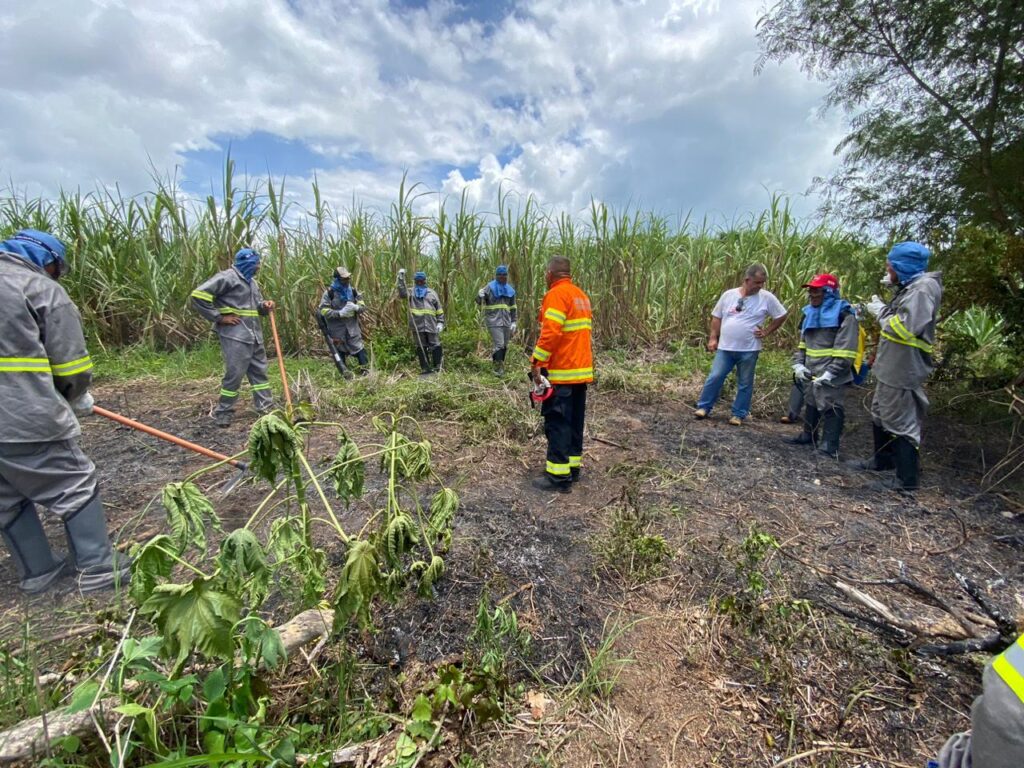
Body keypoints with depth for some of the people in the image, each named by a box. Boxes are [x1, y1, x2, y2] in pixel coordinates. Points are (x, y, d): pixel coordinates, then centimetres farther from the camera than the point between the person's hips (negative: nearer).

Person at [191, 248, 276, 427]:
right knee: (234, 373, -5)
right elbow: (198, 295, -15)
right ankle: (223, 412, 9)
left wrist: (265, 306, 2)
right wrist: (219, 318, -14)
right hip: (235, 334, -8)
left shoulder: (252, 282, 17)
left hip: (254, 334, 9)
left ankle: (266, 407, 19)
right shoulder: (227, 277, -10)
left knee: (259, 370, 11)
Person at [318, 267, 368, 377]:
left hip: (352, 326, 2)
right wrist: (340, 313, -22)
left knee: (359, 348, -1)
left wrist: (356, 307, -18)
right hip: (337, 328, -2)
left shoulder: (353, 291, 3)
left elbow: (363, 307, 5)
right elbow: (323, 311, -12)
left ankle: (364, 369, 8)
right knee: (340, 351, 9)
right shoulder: (329, 293, -8)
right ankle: (344, 372, 20)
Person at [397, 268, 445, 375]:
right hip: (417, 326, 0)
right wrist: (401, 278, -13)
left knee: (435, 346, 1)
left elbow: (439, 309, 12)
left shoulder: (431, 293, 13)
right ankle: (425, 368, 14)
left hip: (431, 325, 0)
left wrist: (440, 322, 6)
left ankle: (437, 367, 14)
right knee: (421, 347, 5)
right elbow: (402, 293, -10)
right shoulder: (411, 292, 11)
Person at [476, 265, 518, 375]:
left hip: (506, 322, 6)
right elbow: (479, 301, -4)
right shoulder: (490, 287, -1)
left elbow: (513, 308, 19)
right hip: (494, 321, -6)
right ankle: (498, 368, -6)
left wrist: (513, 322, 13)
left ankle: (500, 366, 24)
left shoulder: (510, 290, 15)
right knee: (499, 345, -14)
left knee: (505, 346, 10)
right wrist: (480, 296, -27)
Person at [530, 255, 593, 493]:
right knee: (574, 420, 13)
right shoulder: (581, 295, 17)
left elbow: (550, 333, -20)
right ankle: (573, 468, 22)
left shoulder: (556, 295, -11)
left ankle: (559, 476, 1)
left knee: (557, 423, -4)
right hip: (582, 369, 9)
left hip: (561, 372, -9)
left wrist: (537, 363, -17)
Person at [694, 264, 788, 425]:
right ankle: (704, 407, 11)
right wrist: (713, 338, 1)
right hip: (725, 347, 1)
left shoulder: (767, 298, -3)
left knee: (745, 384, 8)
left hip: (749, 350, 0)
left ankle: (739, 414, 19)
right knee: (715, 377, -1)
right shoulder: (729, 295, 0)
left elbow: (781, 316, 7)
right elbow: (717, 317, 7)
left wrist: (766, 332, 0)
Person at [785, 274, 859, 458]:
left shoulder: (844, 316, -13)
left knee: (830, 411, -4)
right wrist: (798, 365, 3)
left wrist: (829, 375, -23)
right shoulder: (810, 314, 12)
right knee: (811, 405, 22)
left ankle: (829, 448, 3)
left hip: (832, 378, -8)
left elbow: (845, 353, -19)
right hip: (811, 375, 8)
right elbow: (801, 344, 17)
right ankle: (809, 435, 39)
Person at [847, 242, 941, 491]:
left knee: (902, 423, -1)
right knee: (881, 415, 22)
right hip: (891, 368, 10)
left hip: (903, 371, -10)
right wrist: (879, 308, 7)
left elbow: (904, 328, -25)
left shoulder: (923, 288, -17)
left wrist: (880, 310, -14)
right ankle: (882, 460, 38)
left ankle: (907, 478, 11)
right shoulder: (909, 287, 14)